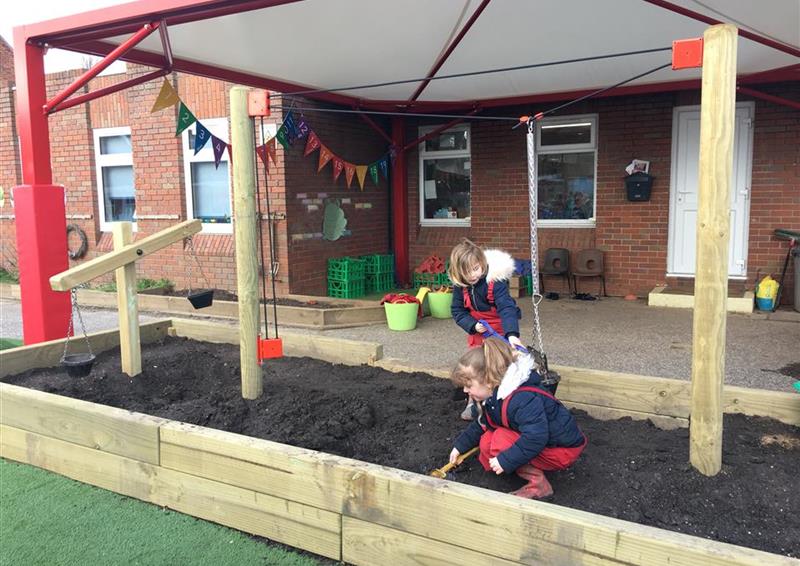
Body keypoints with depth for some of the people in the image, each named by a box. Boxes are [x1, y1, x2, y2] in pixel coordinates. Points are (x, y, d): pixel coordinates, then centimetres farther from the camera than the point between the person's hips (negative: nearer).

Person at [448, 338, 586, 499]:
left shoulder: (521, 399, -33)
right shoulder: (493, 396, 0)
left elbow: (536, 437, -39)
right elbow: (481, 425, 17)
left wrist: (506, 460, -34)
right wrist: (460, 446, 18)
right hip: (539, 441, 10)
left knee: (501, 440, -25)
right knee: (486, 443, -2)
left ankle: (539, 485, -16)